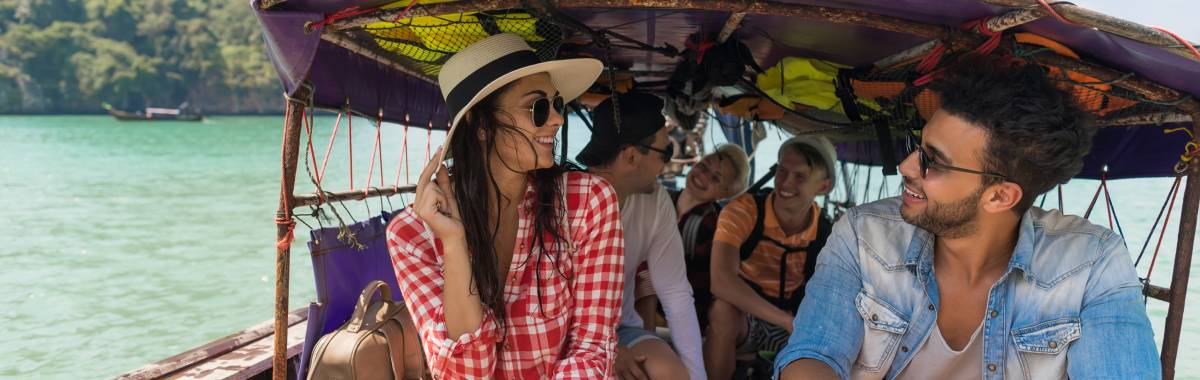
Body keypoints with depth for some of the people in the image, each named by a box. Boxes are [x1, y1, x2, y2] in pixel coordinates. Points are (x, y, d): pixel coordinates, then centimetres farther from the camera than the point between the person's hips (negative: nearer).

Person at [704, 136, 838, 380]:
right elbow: (721, 281, -35)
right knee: (723, 310, -37)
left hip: (787, 326, 3)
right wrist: (790, 322, -40)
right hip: (739, 316, -3)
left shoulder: (827, 234, -9)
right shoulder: (744, 210, -20)